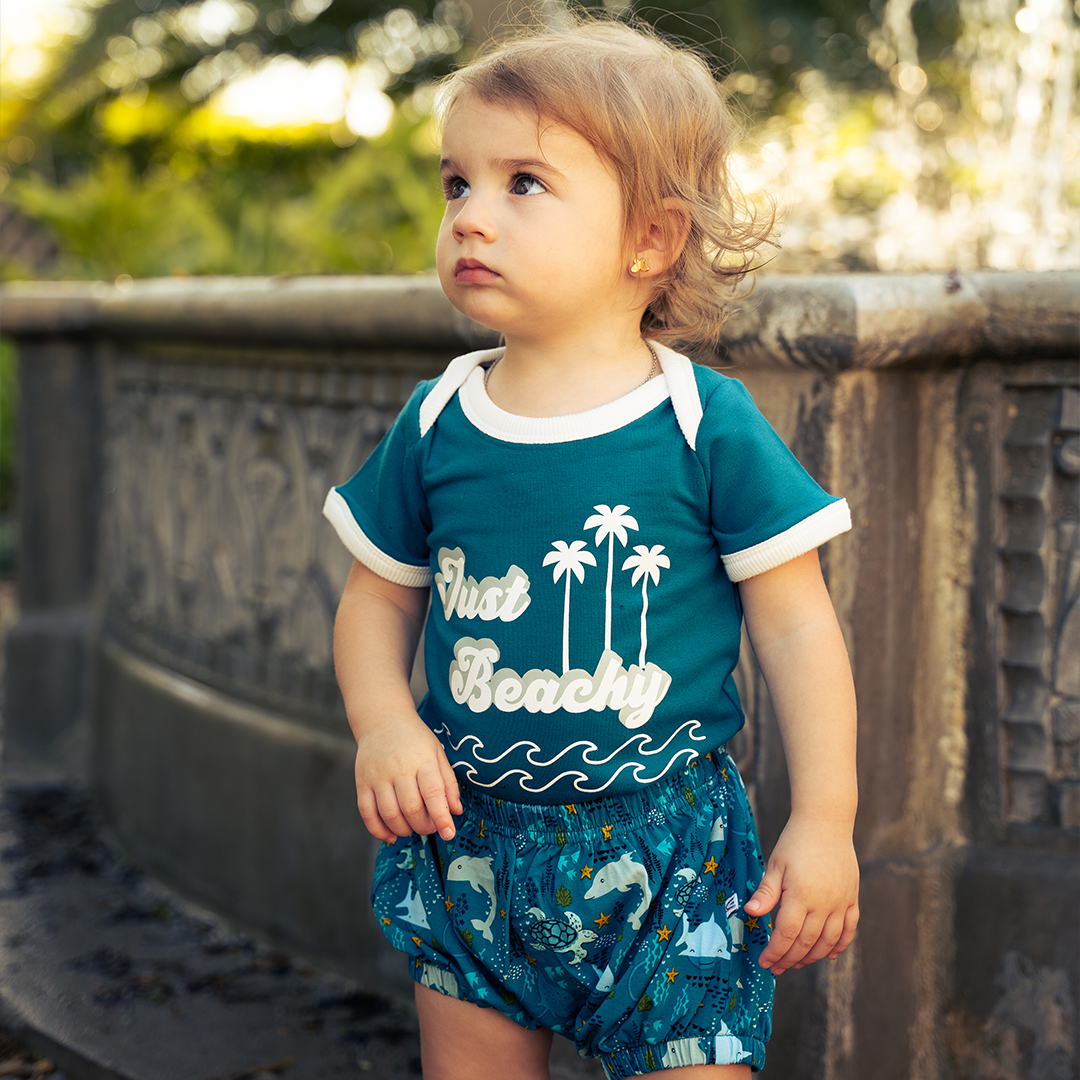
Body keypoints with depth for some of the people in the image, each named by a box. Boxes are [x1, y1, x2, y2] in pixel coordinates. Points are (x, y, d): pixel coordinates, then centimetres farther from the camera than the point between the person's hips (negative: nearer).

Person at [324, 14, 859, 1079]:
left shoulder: (707, 424, -9)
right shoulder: (435, 424, 1)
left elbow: (796, 627, -5)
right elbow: (379, 597, 11)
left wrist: (824, 824, -7)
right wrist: (384, 723, -7)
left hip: (665, 856, -3)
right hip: (473, 847, 3)